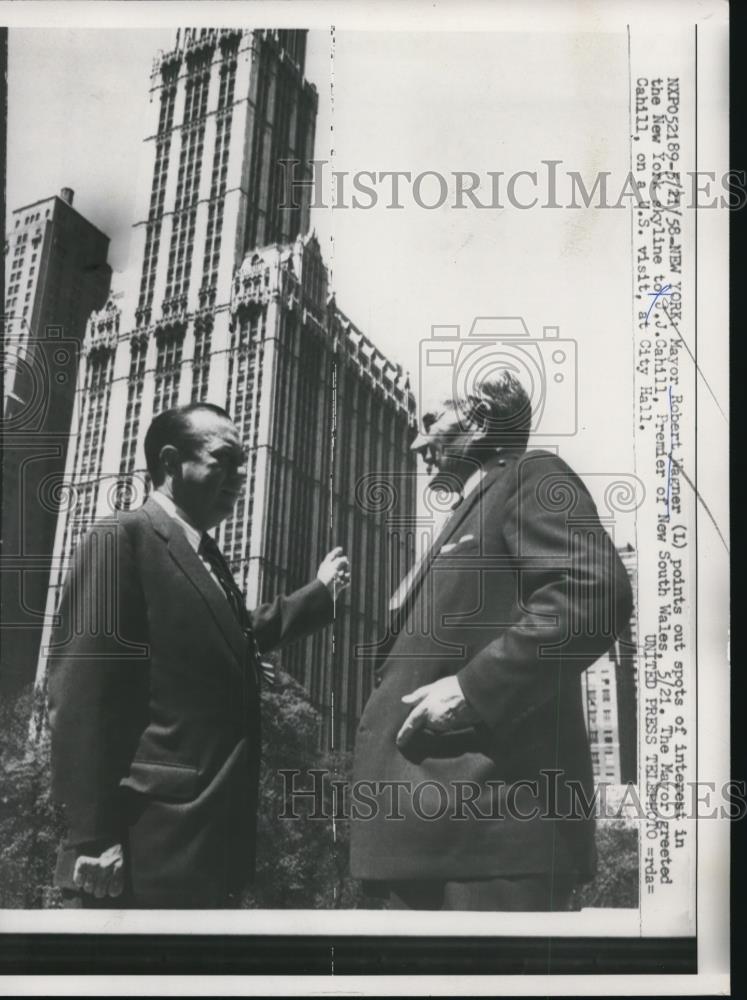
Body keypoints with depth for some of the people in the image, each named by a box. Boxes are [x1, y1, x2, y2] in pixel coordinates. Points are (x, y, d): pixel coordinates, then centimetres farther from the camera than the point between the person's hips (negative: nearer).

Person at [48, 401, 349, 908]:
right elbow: (81, 691, -17)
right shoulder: (121, 538, -9)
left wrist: (320, 591, 36)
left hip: (215, 838, 9)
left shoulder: (207, 557, 17)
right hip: (153, 846, -9)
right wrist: (93, 838, -21)